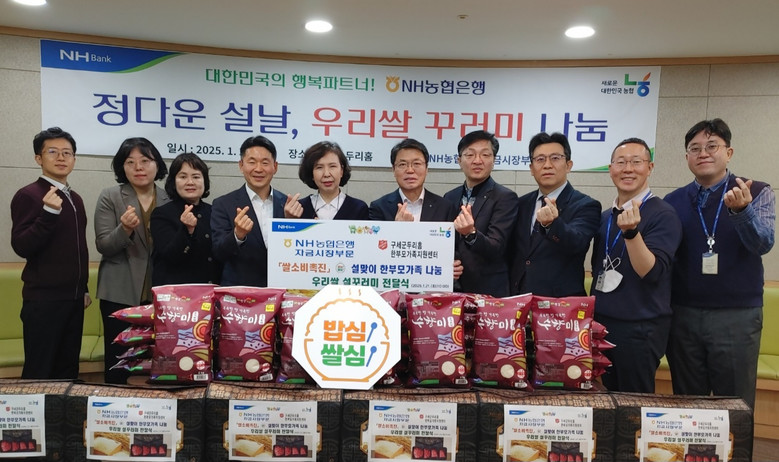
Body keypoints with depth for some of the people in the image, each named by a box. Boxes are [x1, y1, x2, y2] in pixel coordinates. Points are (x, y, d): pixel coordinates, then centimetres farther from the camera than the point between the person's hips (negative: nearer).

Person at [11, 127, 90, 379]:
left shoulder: (75, 199, 13)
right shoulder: (28, 195, -9)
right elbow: (22, 247, -16)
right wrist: (49, 213, -28)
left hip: (73, 297, 7)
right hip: (43, 299, -6)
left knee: (68, 369, 11)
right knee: (39, 374, -1)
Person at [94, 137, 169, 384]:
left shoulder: (169, 199, 7)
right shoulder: (109, 197, 0)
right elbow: (103, 246, -7)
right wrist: (125, 229, -24)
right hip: (120, 293, -2)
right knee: (118, 361, 1)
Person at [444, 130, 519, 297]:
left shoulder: (505, 198, -8)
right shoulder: (449, 197, 7)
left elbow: (496, 249, -17)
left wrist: (471, 233, -34)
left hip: (488, 293, -4)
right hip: (450, 288, 4)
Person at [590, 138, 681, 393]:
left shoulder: (663, 215, -12)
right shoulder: (605, 217, 8)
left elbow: (651, 273, -22)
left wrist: (632, 232, -35)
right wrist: (593, 312, 12)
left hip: (640, 328, -6)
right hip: (601, 322, 6)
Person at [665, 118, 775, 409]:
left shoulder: (758, 193, -1)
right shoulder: (673, 202, 5)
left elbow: (763, 243, -16)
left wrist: (741, 210, -35)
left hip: (737, 317, -2)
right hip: (683, 316, 2)